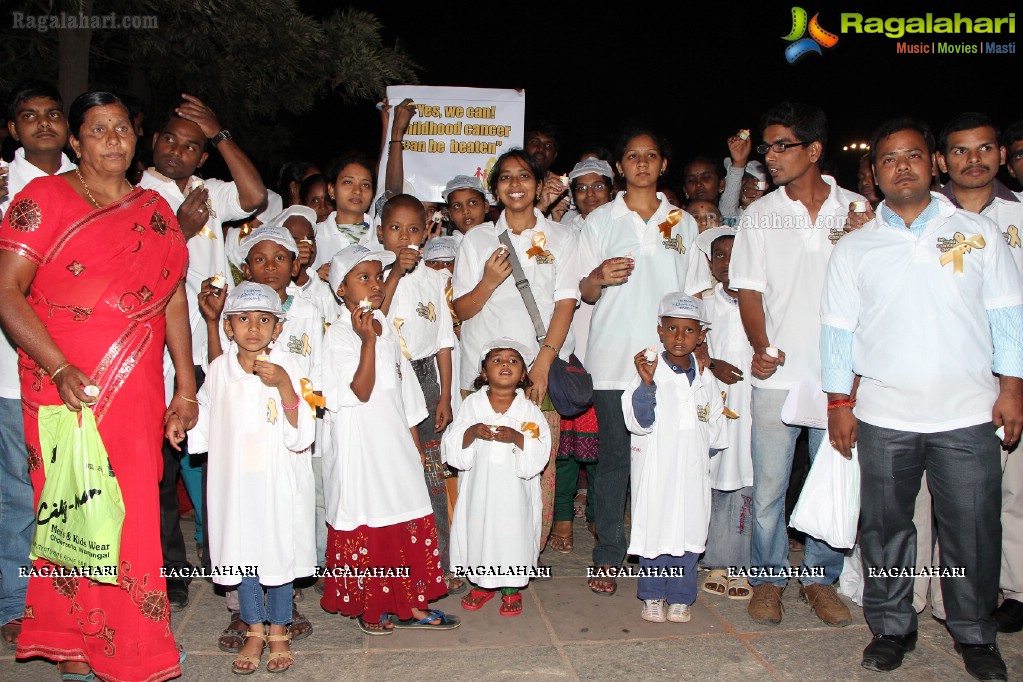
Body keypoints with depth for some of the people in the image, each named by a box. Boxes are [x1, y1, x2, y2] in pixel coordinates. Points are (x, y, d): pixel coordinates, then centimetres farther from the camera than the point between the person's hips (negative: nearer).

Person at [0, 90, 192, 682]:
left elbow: (173, 300, 14)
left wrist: (187, 386, 10)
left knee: (134, 514, 6)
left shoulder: (155, 209, 13)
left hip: (138, 392, 4)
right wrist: (60, 370, -19)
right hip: (66, 389, -4)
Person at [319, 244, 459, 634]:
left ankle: (411, 605, 21)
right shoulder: (338, 335, -11)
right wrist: (368, 341, -27)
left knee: (410, 523, 10)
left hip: (396, 442, 7)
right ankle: (368, 608, 19)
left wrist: (415, 441, 17)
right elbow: (361, 391, -20)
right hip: (360, 448, -7)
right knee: (365, 528, 3)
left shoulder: (385, 328, 10)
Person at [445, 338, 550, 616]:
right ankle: (482, 584, 33)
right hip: (479, 487, 1)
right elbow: (452, 447, -3)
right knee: (478, 530, 9)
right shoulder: (471, 404, 0)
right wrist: (472, 432, -22)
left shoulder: (529, 410, -2)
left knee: (514, 533, 4)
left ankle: (511, 589, 26)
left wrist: (517, 437, -24)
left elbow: (540, 452, -8)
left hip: (515, 491, -1)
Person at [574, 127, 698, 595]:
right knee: (615, 457, 1)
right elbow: (585, 294, 7)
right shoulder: (600, 221, 7)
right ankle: (608, 558, 12)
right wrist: (599, 277, -15)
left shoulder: (684, 223, 12)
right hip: (613, 359, -1)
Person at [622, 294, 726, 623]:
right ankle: (652, 596, 19)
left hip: (692, 472, 4)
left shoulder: (706, 380, 7)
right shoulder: (650, 372, -7)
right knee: (654, 530, 3)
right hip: (655, 470, -4)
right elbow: (638, 421, -17)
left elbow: (716, 428, 17)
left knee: (689, 531, 8)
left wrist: (705, 450, 5)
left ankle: (680, 598, 22)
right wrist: (646, 383, -28)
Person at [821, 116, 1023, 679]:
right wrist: (839, 402, 2)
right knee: (884, 526, 8)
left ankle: (975, 636, 24)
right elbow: (838, 330, 7)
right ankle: (891, 627, 24)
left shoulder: (978, 232, 8)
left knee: (972, 529, 5)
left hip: (968, 416, 0)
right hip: (883, 417, 1)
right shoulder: (854, 248, 8)